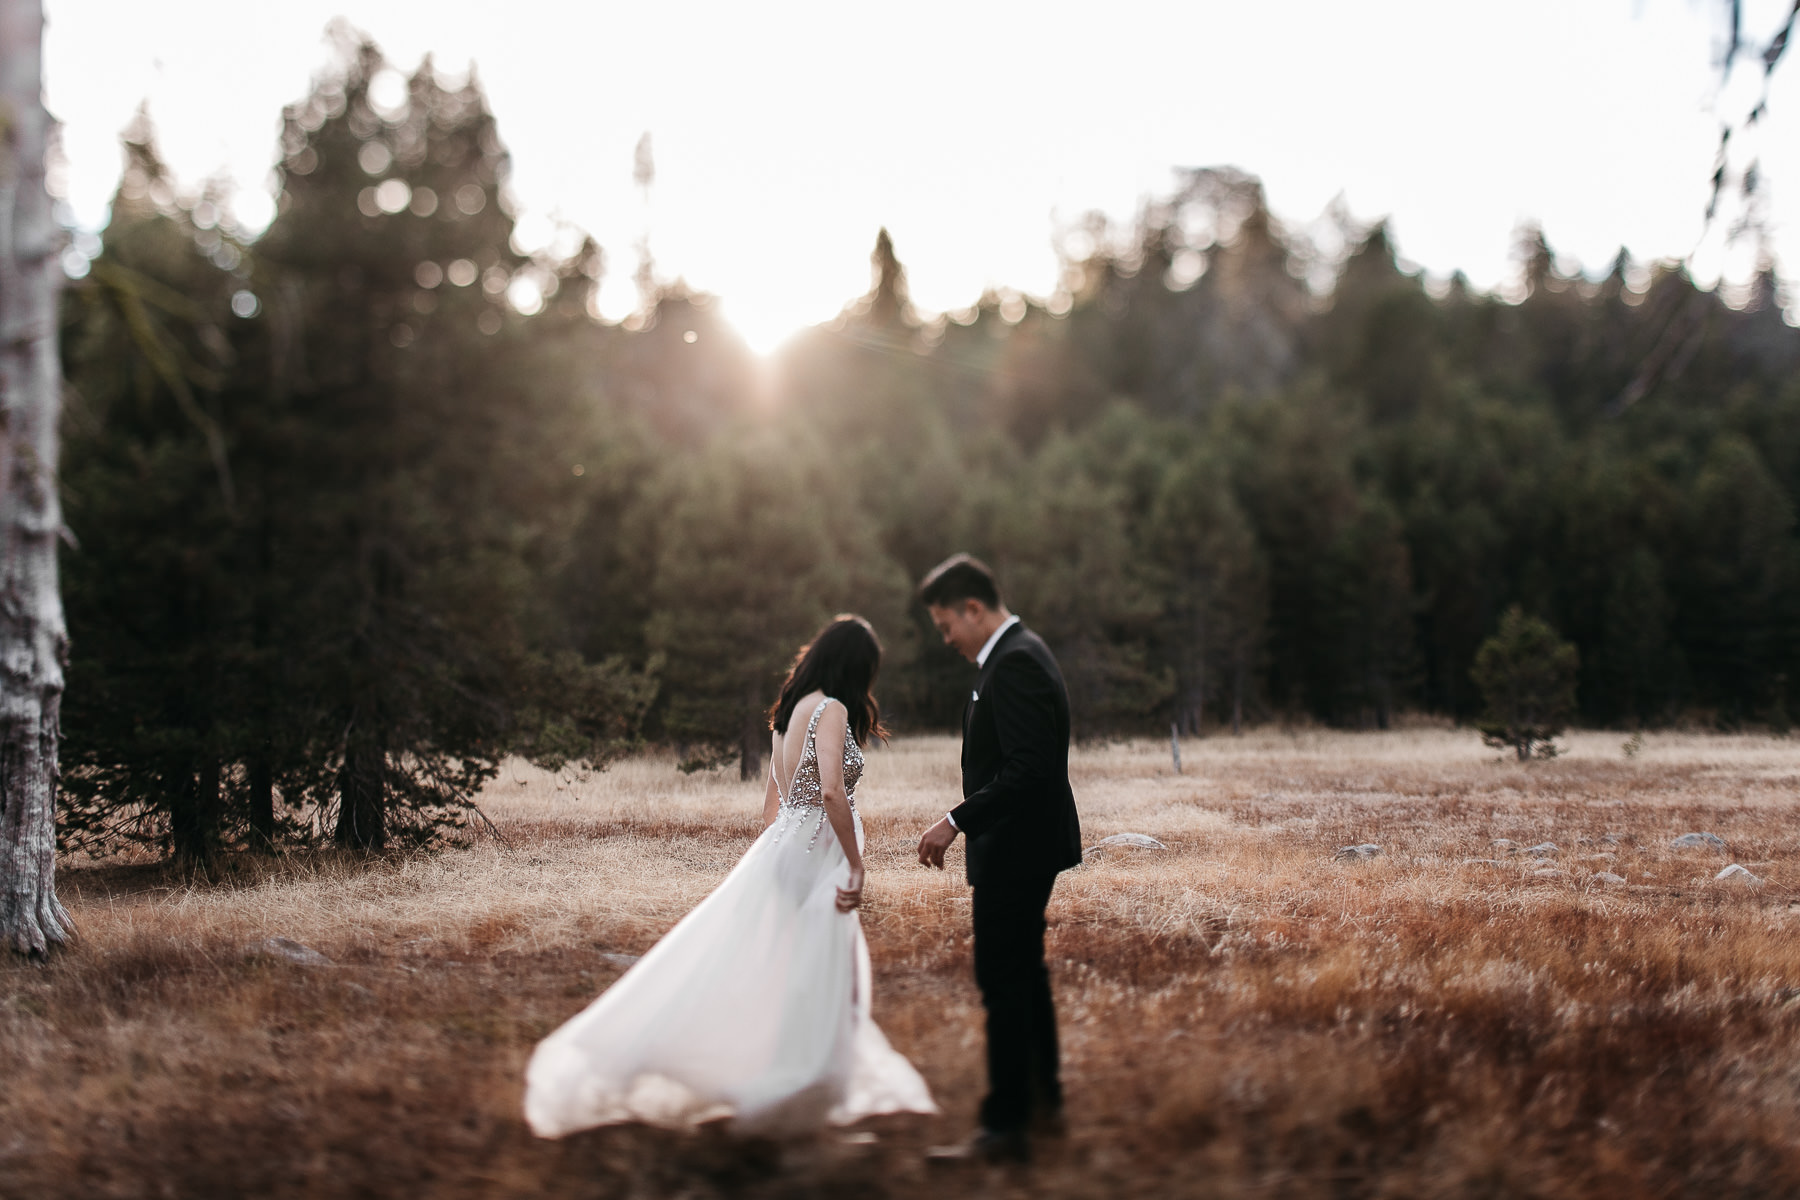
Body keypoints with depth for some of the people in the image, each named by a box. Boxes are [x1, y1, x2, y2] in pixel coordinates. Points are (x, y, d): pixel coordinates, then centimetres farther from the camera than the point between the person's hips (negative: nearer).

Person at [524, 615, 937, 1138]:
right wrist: (855, 864, -21)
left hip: (781, 847, 9)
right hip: (818, 857, -9)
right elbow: (832, 791, -24)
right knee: (814, 985, -2)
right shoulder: (832, 710, -12)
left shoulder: (791, 711, 15)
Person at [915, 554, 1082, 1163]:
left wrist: (956, 821, -24)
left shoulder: (1013, 665, -20)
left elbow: (1028, 769, -27)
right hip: (1029, 847, 11)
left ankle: (1005, 1126, 2)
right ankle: (1042, 1103, 31)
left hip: (1013, 853, -11)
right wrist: (967, 819, 17)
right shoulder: (1022, 653, 13)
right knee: (1025, 976, 19)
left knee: (1003, 984, -4)